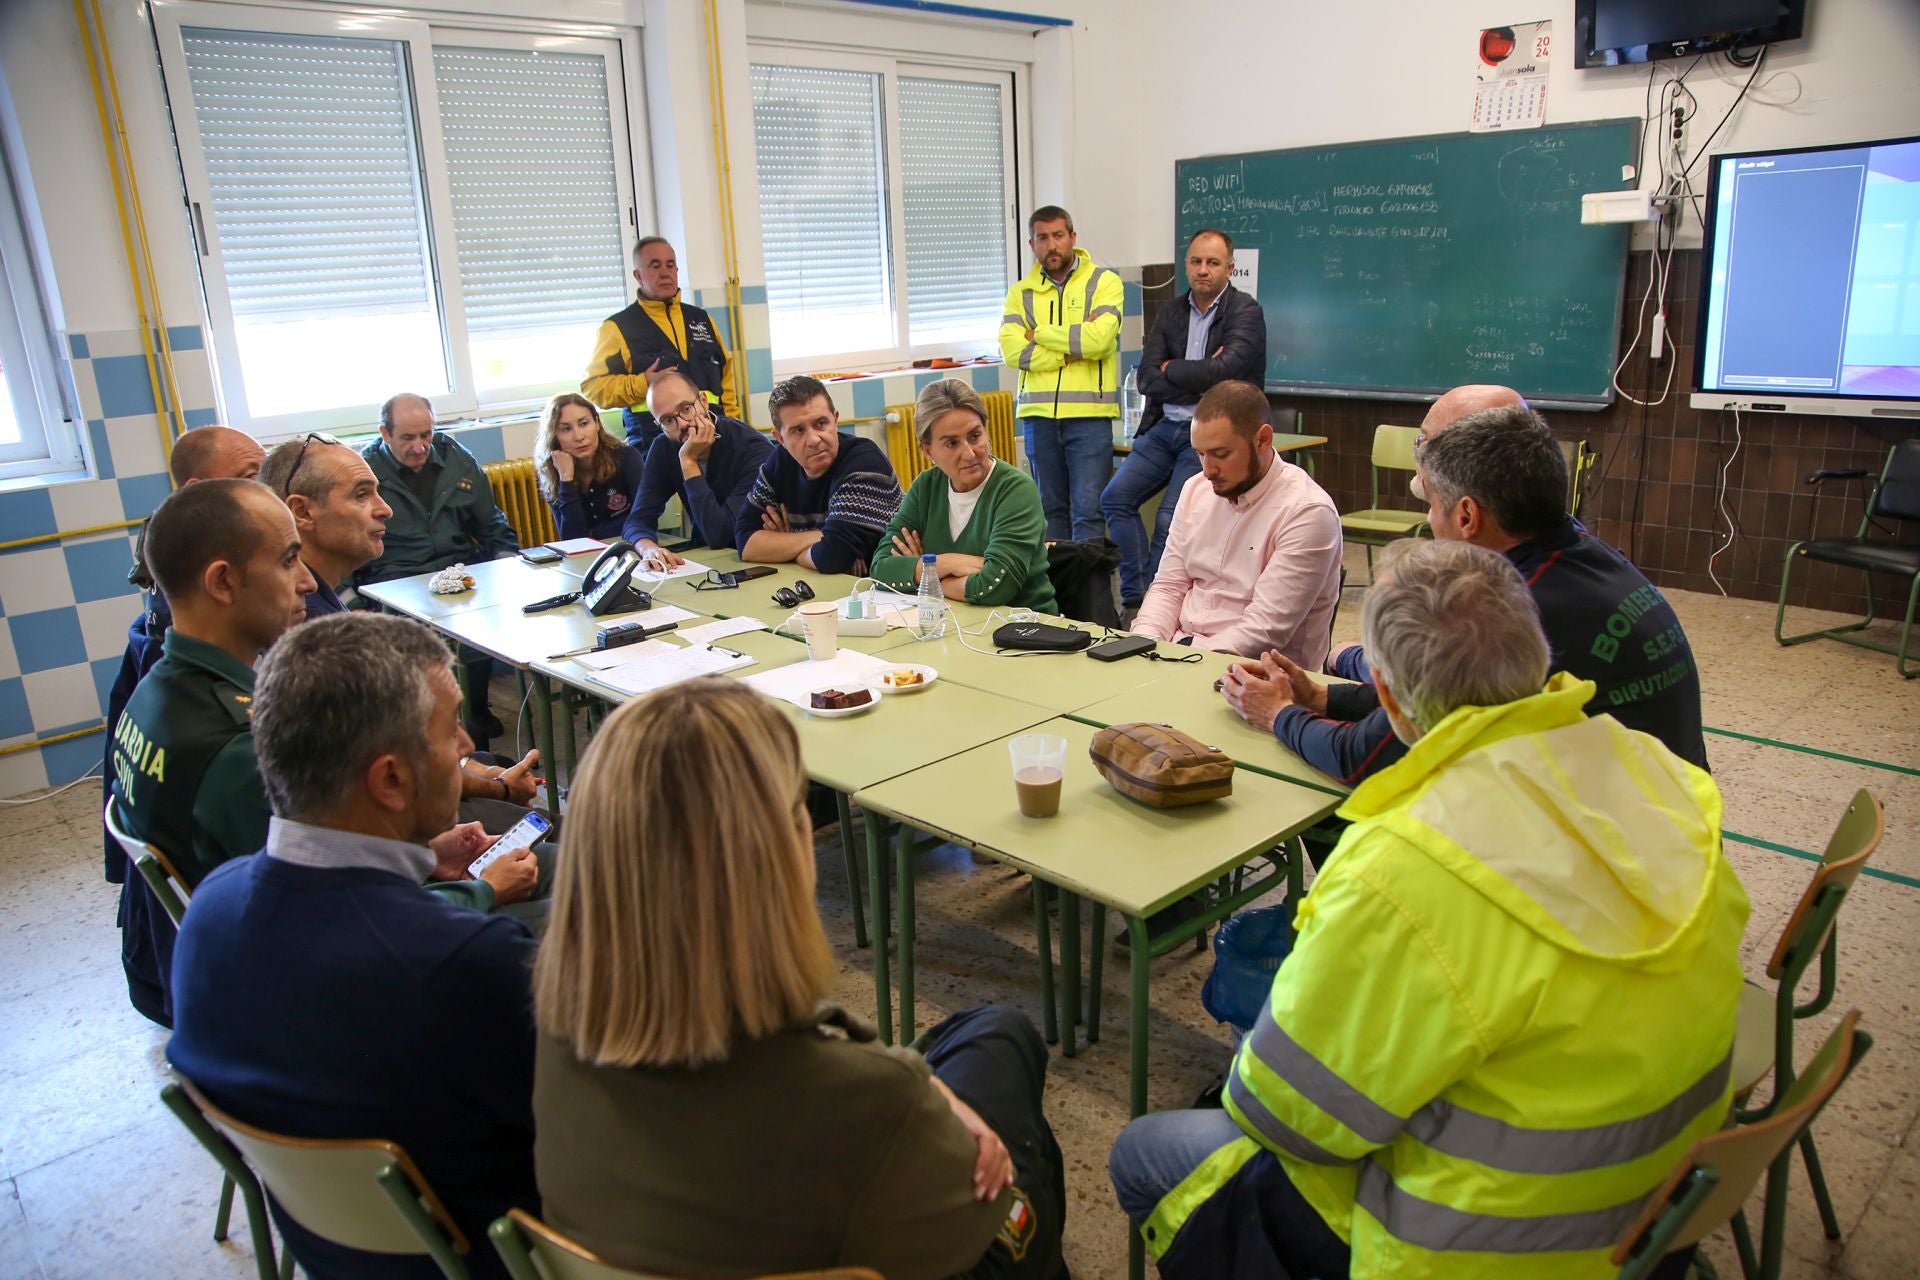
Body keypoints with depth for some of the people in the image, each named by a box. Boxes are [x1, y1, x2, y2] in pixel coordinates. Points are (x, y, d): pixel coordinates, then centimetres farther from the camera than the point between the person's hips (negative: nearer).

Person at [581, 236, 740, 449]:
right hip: (653, 443, -3)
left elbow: (726, 376, 22)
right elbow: (592, 385, 2)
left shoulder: (702, 319, 20)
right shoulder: (618, 327, 7)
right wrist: (641, 384, -13)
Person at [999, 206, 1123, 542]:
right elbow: (1011, 350, -5)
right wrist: (1075, 344, -10)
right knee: (1050, 508, 9)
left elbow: (1099, 339, -14)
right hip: (1038, 414, 3)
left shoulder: (1104, 282, 4)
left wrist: (1039, 333, -3)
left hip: (1089, 413, -3)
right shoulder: (1021, 292, 12)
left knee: (1088, 509, -8)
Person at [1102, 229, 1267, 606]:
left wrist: (1171, 369, -5)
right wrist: (1201, 384, -10)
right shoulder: (1170, 314, 14)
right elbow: (1147, 380, 3)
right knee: (1114, 497, -8)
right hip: (1165, 427, 6)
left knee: (1171, 519, -18)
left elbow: (1226, 369, -18)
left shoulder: (1245, 311, -2)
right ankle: (1136, 596, -1)